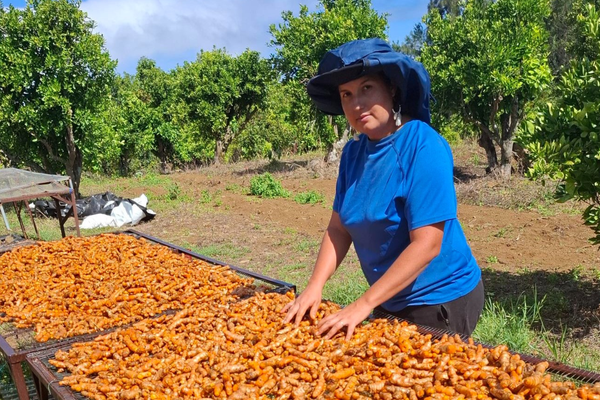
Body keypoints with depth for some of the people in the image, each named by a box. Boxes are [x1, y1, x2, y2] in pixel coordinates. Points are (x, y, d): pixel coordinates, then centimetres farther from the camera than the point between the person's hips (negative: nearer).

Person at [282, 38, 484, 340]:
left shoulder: (423, 147, -22)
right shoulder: (352, 152, -2)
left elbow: (427, 244, -26)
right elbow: (338, 228, 1)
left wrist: (363, 304, -25)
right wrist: (315, 286, -11)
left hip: (441, 302, -6)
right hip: (391, 301, 7)